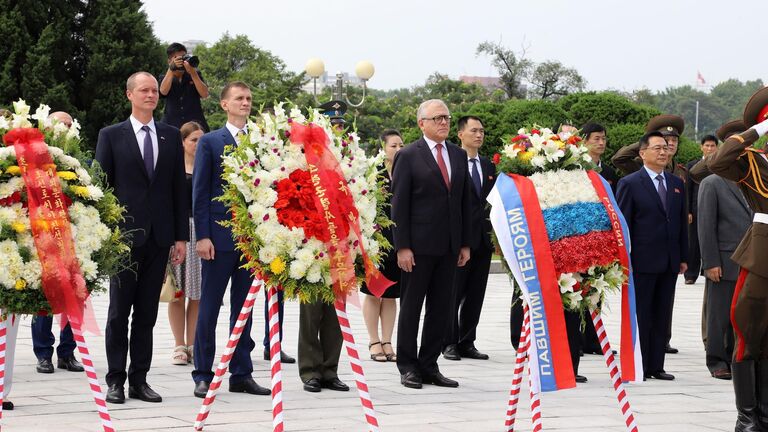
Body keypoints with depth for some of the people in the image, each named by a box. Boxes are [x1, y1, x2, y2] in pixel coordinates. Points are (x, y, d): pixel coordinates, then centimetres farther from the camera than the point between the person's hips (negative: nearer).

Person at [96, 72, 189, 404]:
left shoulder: (171, 136, 11)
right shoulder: (111, 136, 2)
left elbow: (178, 189, 10)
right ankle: (115, 381, 6)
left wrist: (181, 236, 5)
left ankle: (139, 380, 11)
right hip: (124, 235, -3)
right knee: (119, 311, 1)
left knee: (147, 314, 6)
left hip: (159, 236, 3)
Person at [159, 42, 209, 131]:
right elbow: (163, 91, -9)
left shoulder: (195, 75, 14)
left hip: (195, 124, 0)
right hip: (172, 125, 0)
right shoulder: (164, 78, 13)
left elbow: (204, 94, -1)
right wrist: (171, 69, -10)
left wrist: (192, 73, -9)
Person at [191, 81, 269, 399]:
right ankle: (203, 376, 5)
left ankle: (241, 374, 14)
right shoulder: (210, 142, 1)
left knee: (244, 309, 9)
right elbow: (200, 192, -3)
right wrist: (202, 235, -10)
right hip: (220, 236, -4)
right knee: (209, 309, 0)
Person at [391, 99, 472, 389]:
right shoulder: (408, 156, -4)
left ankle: (429, 366, 15)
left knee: (441, 310, 7)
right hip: (418, 245, -5)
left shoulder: (458, 156, 12)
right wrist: (402, 246, -13)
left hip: (449, 246, 5)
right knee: (411, 307, 3)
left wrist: (465, 243, 9)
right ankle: (408, 367, 9)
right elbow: (399, 204, -7)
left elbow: (465, 202, 15)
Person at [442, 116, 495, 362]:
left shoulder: (489, 166, 14)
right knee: (454, 293, -1)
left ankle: (467, 343, 15)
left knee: (475, 295, 8)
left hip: (483, 238, 6)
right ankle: (450, 343, 6)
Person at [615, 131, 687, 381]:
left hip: (669, 262, 5)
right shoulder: (630, 184, -5)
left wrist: (683, 257, 10)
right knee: (640, 316, 0)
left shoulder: (676, 184, 12)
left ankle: (656, 366, 14)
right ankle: (638, 367, 5)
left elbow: (682, 223, 15)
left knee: (662, 316, 8)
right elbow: (622, 225, -7)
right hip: (642, 262, -5)